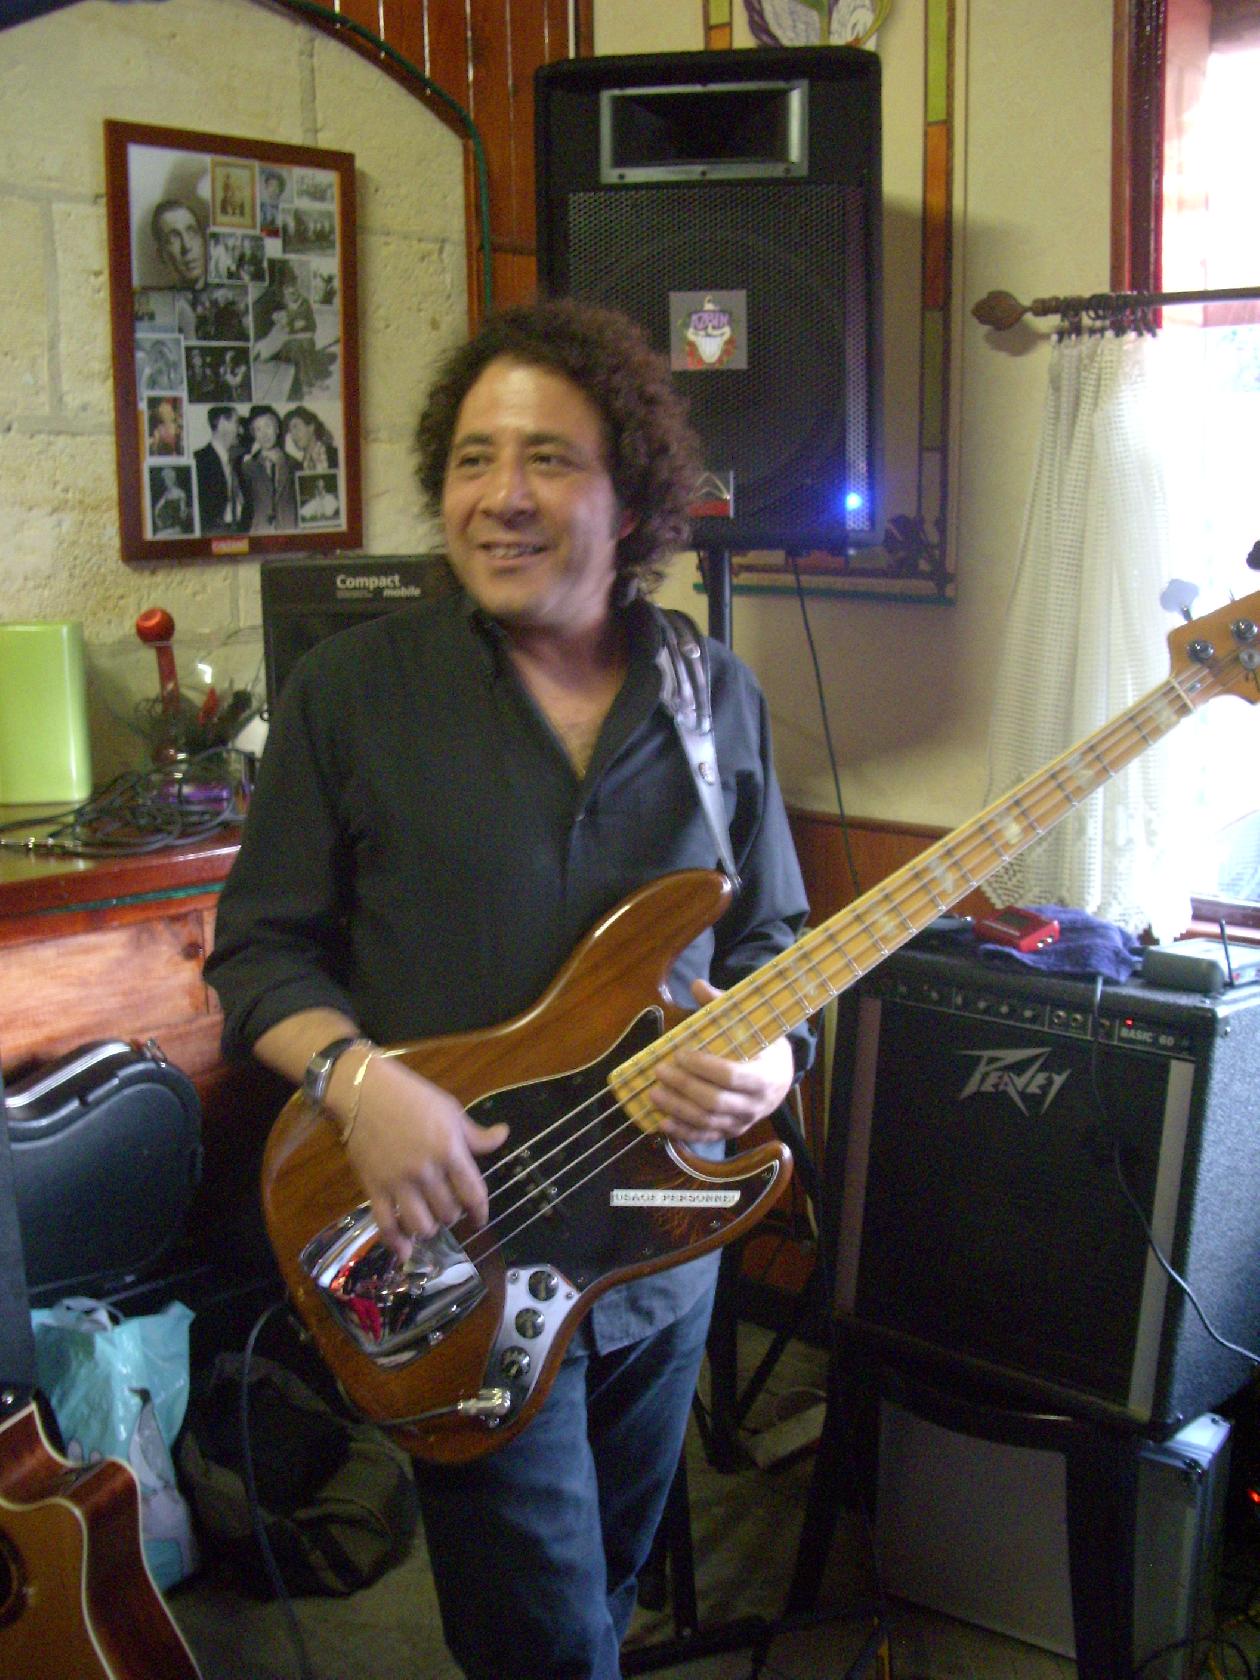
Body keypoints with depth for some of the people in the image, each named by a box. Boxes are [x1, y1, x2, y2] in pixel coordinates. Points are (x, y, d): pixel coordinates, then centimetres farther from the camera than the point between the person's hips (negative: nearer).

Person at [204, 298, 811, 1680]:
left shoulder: (717, 698, 1)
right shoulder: (351, 689, -8)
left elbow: (770, 932, 8)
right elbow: (256, 949, -4)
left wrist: (766, 1051, -13)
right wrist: (358, 1077, -23)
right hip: (455, 1259, -3)